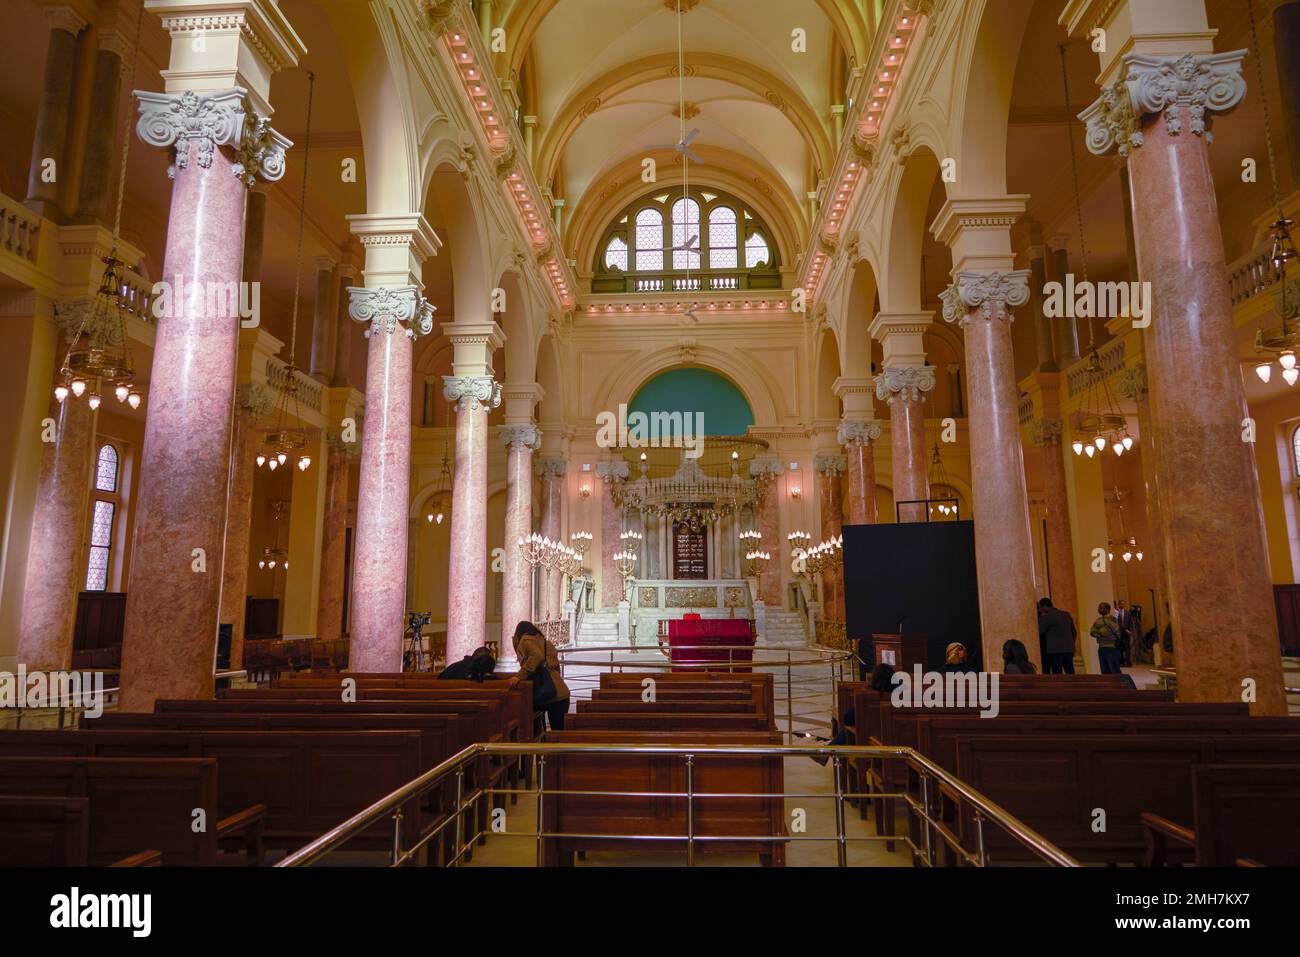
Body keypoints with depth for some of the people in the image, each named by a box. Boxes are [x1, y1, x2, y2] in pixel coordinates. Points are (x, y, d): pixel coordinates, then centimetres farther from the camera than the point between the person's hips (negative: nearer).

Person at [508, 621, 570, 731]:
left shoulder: (526, 640, 1)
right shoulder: (546, 643, 22)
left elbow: (537, 657, -19)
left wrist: (519, 676, -20)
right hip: (560, 694, 6)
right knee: (559, 731, 8)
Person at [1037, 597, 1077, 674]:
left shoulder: (1047, 617, -9)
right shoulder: (1066, 614, 13)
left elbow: (1039, 631, -6)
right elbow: (1074, 632, 18)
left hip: (1055, 650, -7)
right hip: (1069, 649, 7)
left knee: (1057, 675, -5)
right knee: (1070, 673, 10)